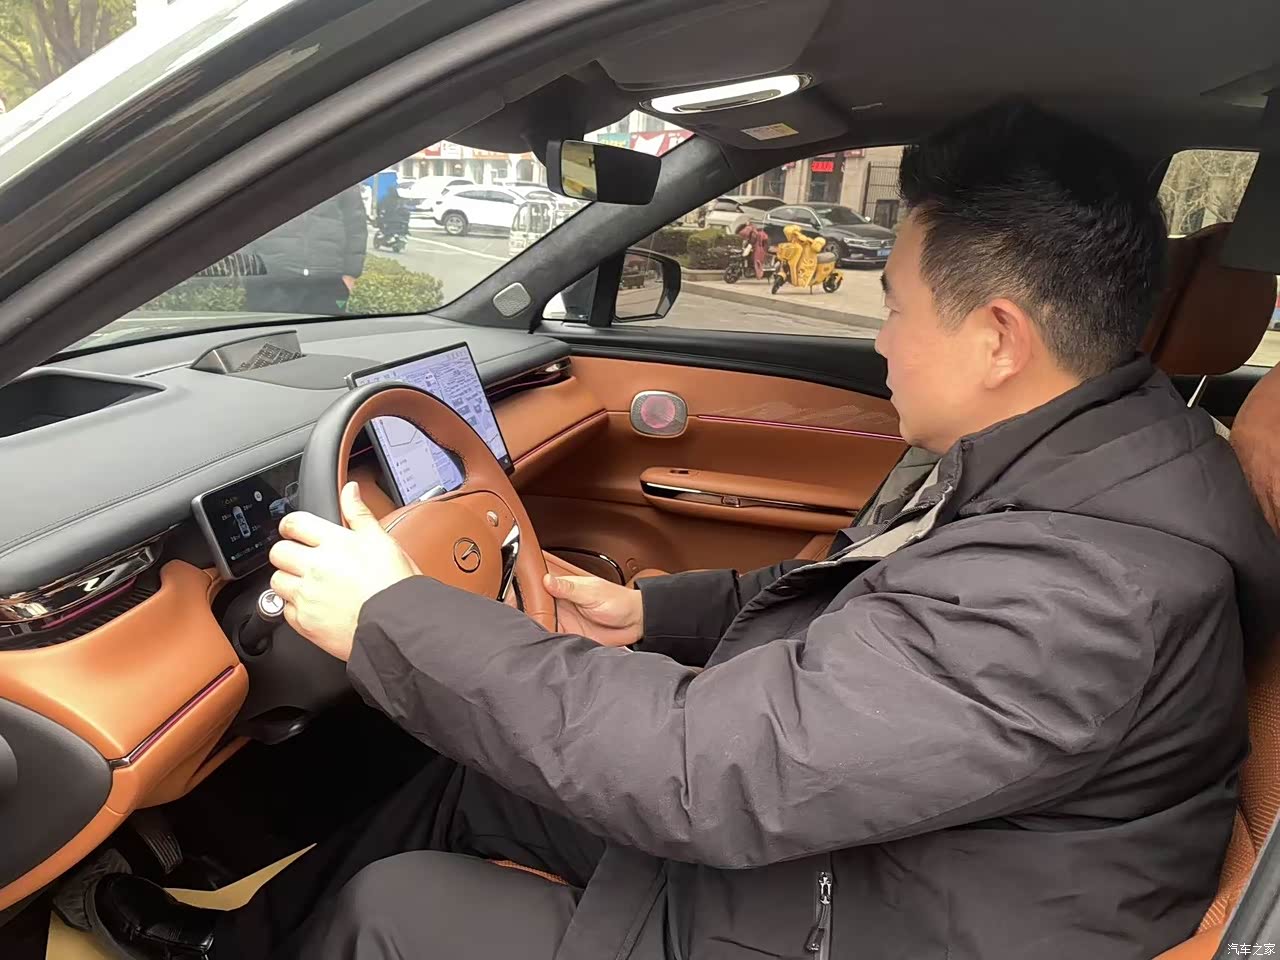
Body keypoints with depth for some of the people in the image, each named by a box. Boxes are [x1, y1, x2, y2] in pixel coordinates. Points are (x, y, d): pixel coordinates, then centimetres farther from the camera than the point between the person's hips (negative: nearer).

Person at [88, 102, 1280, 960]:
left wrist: (392, 620, -27)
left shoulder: (1087, 586, -34)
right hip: (805, 815, 8)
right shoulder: (1050, 461, -3)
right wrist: (651, 613, 6)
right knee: (472, 776, 14)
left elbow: (714, 768, -35)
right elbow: (844, 592, 11)